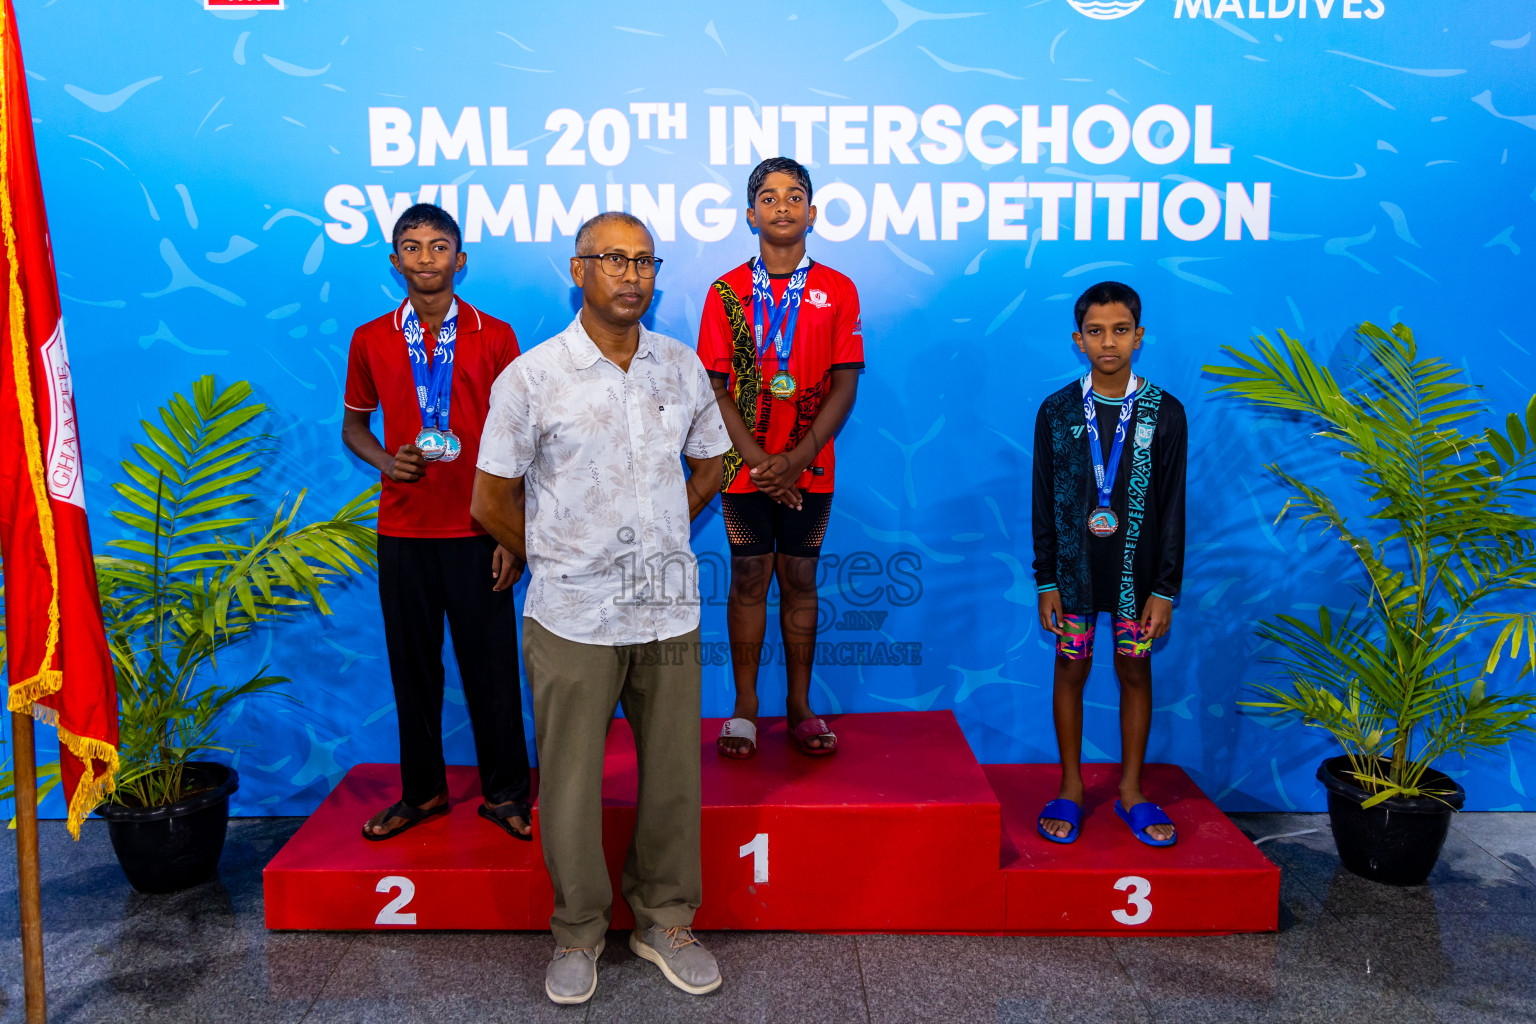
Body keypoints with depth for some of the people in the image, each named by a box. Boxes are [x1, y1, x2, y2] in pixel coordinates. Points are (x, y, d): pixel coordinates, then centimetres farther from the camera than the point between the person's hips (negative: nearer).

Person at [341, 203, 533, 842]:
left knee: (491, 665, 2)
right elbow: (353, 424, 17)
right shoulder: (370, 340, 6)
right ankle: (422, 791, 26)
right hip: (402, 529, 2)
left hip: (476, 528, -2)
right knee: (412, 664, 10)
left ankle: (504, 792, 18)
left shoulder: (494, 336, 1)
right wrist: (384, 460, -6)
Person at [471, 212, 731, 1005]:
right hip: (573, 615, -3)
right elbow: (492, 502, 1)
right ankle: (578, 931, 27)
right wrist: (562, 556, 8)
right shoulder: (530, 378, -5)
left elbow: (707, 468, 18)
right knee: (570, 782, 6)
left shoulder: (682, 367, 5)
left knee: (673, 774, 10)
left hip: (669, 607, 3)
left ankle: (665, 921, 30)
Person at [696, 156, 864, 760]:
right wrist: (755, 458, -11)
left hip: (808, 466, 0)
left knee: (800, 580, 7)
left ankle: (800, 706, 18)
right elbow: (714, 386, -1)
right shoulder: (727, 291, 3)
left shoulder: (837, 291, 3)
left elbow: (845, 384, -1)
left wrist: (799, 457, -11)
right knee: (749, 579, 5)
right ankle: (744, 707, 15)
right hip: (746, 464, 0)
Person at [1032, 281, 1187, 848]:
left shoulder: (1164, 413, -3)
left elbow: (1173, 507, -1)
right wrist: (1047, 582, -2)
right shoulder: (1058, 411, -2)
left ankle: (1131, 789, 24)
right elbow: (1044, 502, 1)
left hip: (1136, 570, 0)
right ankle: (1071, 786, 22)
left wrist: (1165, 589, -4)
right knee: (1071, 669, 7)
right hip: (1074, 568, 0)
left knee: (1135, 671, 9)